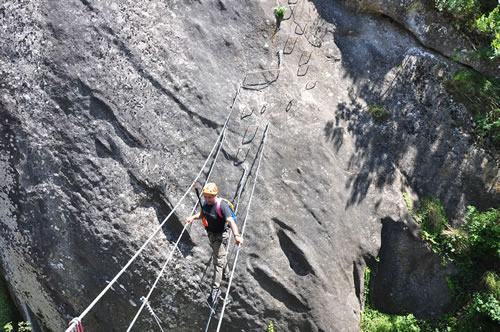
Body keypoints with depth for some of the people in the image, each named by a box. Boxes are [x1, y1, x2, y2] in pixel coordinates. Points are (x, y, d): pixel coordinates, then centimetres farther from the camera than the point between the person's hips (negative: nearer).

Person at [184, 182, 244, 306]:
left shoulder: (222, 205, -31)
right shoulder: (206, 203, -7)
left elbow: (231, 221, -44)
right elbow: (202, 214, 11)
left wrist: (236, 235, -60)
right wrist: (193, 217, -10)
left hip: (220, 235, -8)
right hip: (211, 234, 8)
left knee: (218, 261, -7)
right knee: (217, 256, 27)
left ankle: (215, 289, -2)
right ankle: (225, 274, 53)